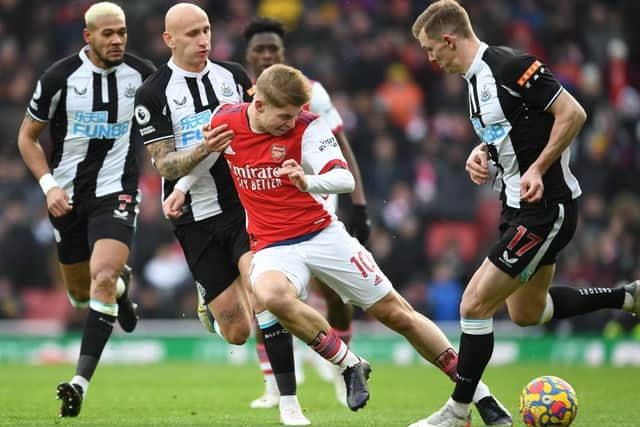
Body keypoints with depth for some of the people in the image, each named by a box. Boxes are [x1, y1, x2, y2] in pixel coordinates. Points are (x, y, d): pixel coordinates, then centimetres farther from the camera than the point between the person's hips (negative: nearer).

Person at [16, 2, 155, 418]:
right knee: (80, 293, 14)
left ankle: (81, 382, -24)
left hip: (116, 191, -2)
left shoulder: (142, 74, -6)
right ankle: (121, 284, 52)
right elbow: (27, 137, 3)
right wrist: (49, 184, -9)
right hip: (68, 194, 2)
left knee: (101, 277, -23)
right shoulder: (59, 77, -8)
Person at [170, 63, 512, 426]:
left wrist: (309, 182, -45)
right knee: (270, 295, -37)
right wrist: (182, 187, 18)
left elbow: (345, 179, -27)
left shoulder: (308, 127, -14)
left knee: (397, 314, -1)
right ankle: (350, 365, -17)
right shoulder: (224, 121, -5)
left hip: (322, 233, -1)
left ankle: (477, 390, 14)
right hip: (272, 246, 1)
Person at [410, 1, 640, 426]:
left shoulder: (511, 67, -19)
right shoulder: (476, 79, 10)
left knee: (475, 305, -8)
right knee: (526, 312, 22)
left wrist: (538, 169, -23)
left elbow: (572, 113, -21)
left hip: (547, 207, -11)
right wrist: (482, 152, 3)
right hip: (520, 207, 11)